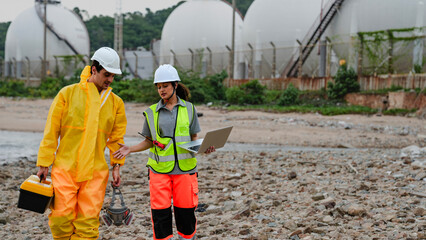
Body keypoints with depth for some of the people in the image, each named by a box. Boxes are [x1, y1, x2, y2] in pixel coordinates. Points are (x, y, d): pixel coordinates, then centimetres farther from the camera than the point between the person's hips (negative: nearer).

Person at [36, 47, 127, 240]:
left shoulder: (115, 102, 8)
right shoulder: (68, 94, -1)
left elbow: (116, 137, 14)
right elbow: (51, 132, 1)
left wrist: (116, 167, 6)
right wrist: (44, 165, -1)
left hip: (95, 172, 2)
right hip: (65, 168, -2)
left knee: (88, 221, -2)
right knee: (62, 218, -4)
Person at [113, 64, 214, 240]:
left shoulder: (188, 109, 6)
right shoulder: (152, 112, 7)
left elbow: (194, 139, 11)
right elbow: (149, 141, 13)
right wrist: (130, 149, -2)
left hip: (184, 168, 0)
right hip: (159, 169, 0)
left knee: (185, 211, 2)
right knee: (160, 213, -3)